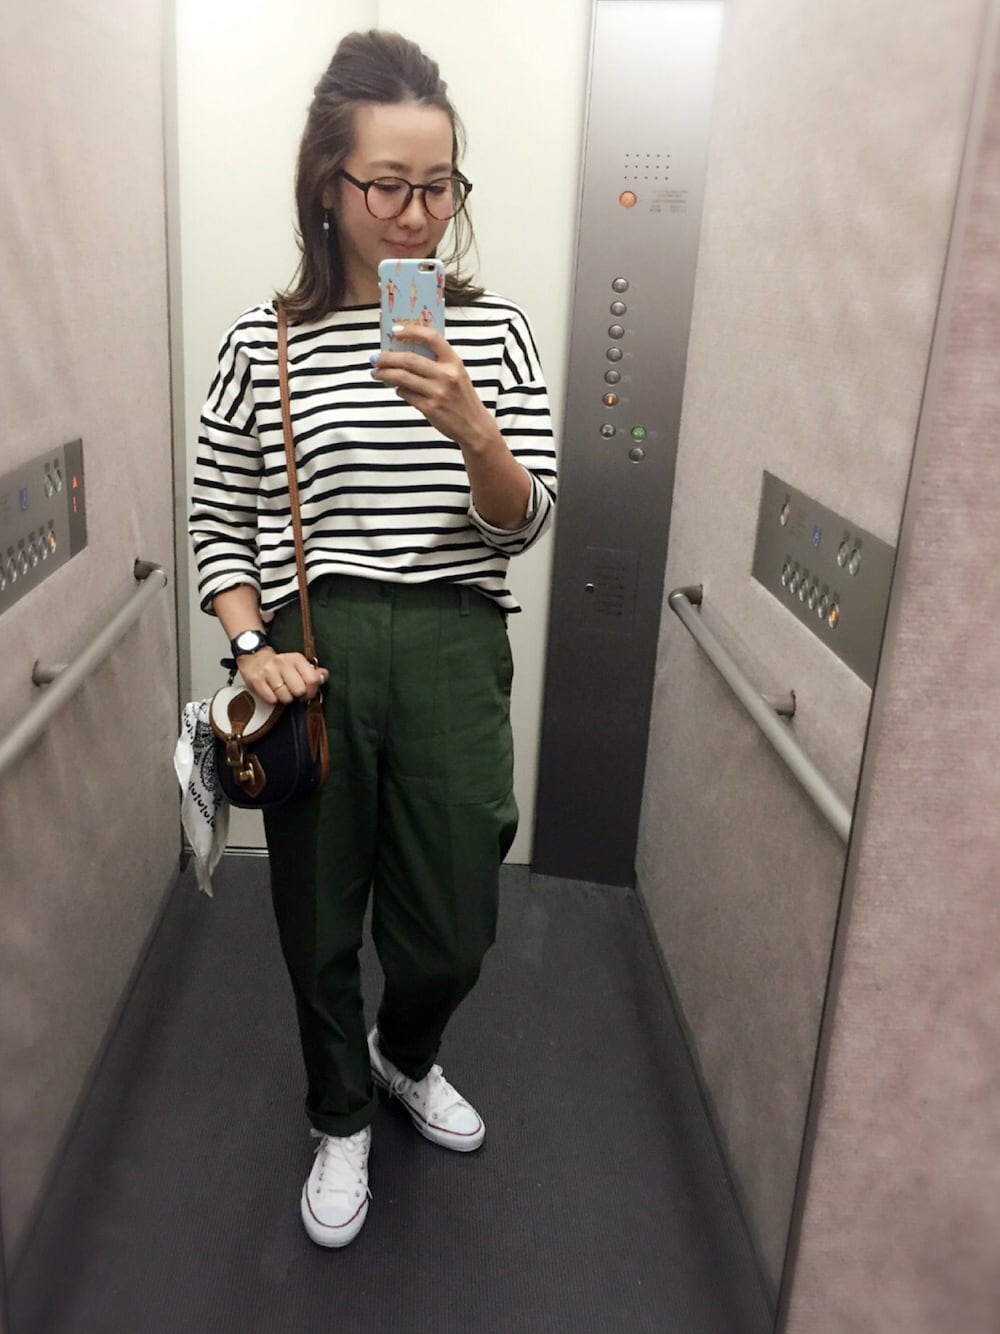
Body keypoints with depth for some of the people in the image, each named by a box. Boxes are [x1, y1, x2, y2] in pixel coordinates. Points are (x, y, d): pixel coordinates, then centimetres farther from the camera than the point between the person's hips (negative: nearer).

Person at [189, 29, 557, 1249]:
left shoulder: (492, 330, 3)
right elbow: (216, 519, 5)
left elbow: (525, 523, 0)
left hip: (455, 650, 1)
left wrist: (470, 427, -19)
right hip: (313, 653, 0)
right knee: (320, 920, 13)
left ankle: (405, 1057, 48)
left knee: (452, 932, 10)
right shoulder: (265, 342, 1)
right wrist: (253, 645, -10)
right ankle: (342, 1122, 42)